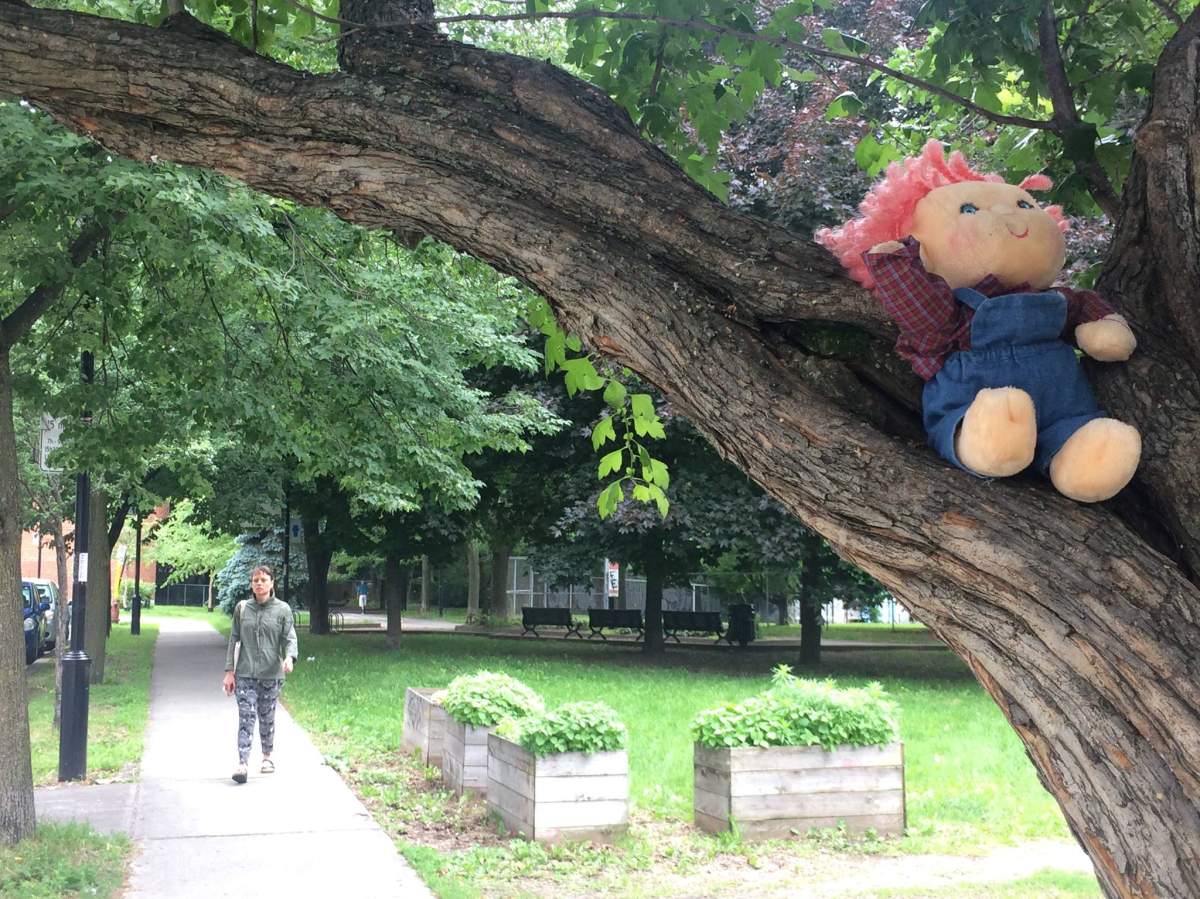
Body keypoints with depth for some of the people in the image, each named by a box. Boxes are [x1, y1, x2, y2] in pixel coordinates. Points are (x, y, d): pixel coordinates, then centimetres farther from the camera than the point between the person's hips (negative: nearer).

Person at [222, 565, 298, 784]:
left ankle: (267, 757, 28)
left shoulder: (282, 609, 0)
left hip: (271, 674, 0)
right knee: (246, 716, -9)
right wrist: (229, 671, 4)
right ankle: (242, 763, -12)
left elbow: (290, 639, -3)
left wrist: (289, 657, -24)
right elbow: (234, 640, 8)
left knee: (267, 717, 10)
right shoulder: (242, 608, 5)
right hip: (245, 673, 0)